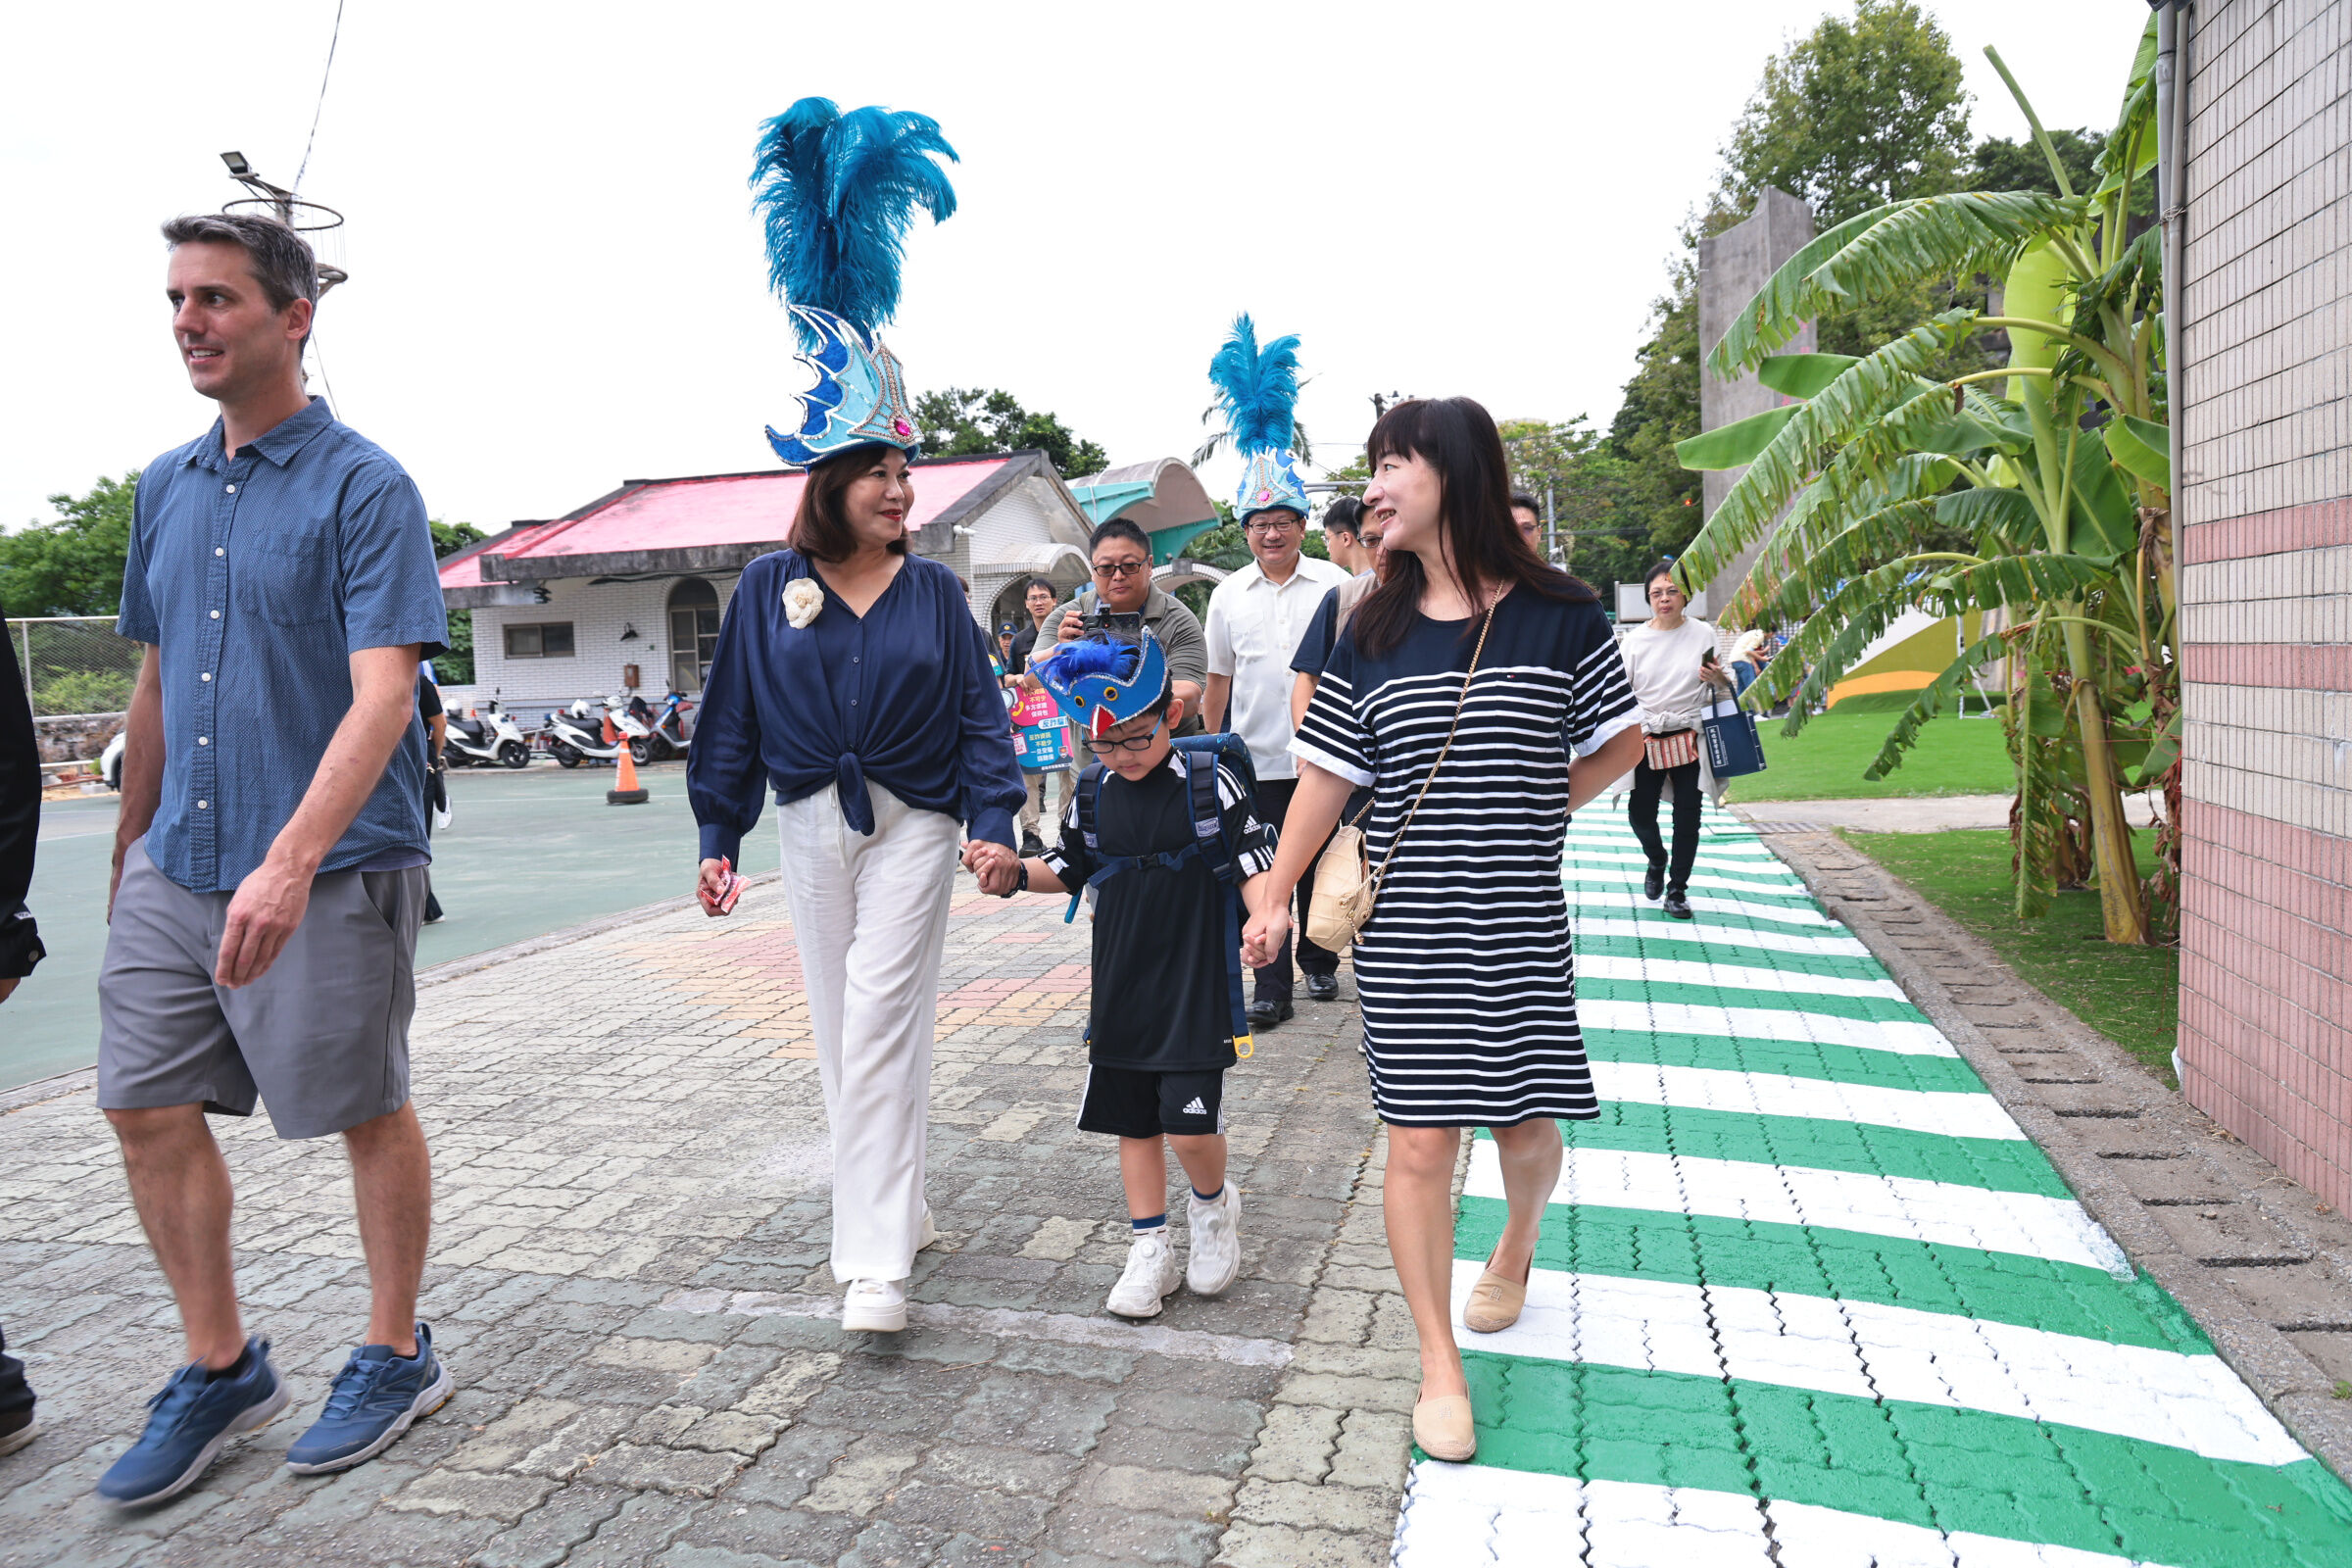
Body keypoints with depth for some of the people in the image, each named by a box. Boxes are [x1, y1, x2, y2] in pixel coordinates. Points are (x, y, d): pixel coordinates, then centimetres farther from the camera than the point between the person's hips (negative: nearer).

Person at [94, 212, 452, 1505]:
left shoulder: (364, 486, -10)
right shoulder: (165, 486, 12)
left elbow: (383, 695, -21)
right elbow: (155, 681, 19)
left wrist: (290, 861, -32)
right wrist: (131, 849, 20)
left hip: (330, 871, -7)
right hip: (177, 866, 7)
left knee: (368, 1113, 6)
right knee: (145, 1107, 9)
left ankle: (398, 1356, 25)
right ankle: (219, 1367, 26)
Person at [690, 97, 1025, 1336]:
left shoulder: (933, 591, 0)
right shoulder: (768, 587, 2)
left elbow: (977, 711, 0)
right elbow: (731, 719, 5)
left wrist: (993, 820, -10)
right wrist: (718, 837, 2)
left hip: (913, 824, -2)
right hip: (812, 826, 3)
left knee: (881, 1024, -10)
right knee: (840, 1031, 10)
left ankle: (874, 1259, -8)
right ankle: (898, 1210, 28)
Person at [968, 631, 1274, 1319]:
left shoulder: (1212, 784, -9)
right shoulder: (1093, 793, 3)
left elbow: (1254, 864, -4)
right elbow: (1068, 869, 15)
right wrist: (1016, 873, -3)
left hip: (1197, 987, -4)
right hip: (1120, 990, 5)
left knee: (1190, 1126, -7)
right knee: (1133, 1120, 12)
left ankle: (1213, 1207, 26)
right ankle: (1150, 1246, 27)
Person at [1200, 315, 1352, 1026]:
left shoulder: (1335, 584, 0)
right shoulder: (1229, 595, 6)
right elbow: (1219, 677, 10)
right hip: (1254, 756, 1)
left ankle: (1319, 960, 30)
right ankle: (1272, 987, 8)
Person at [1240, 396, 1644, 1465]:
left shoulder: (1560, 615, -3)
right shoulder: (1372, 634, 3)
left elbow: (1619, 741, 7)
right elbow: (1328, 773, 6)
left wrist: (1528, 813, 0)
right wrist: (1278, 892, 6)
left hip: (1522, 925, 0)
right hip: (1406, 929, 1)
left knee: (1525, 1124, 11)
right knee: (1421, 1140, -1)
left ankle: (1519, 1243, 47)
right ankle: (1440, 1368, 14)